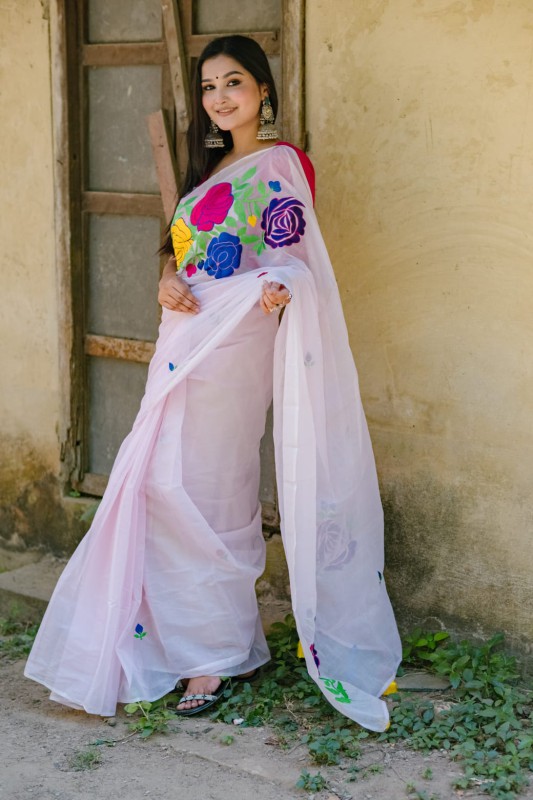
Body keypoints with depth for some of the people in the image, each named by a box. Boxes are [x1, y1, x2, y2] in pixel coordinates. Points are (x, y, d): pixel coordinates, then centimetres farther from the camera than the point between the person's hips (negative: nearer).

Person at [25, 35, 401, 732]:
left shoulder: (280, 164, -5)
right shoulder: (214, 167, 21)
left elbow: (290, 258, -12)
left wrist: (278, 289, -35)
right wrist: (168, 284, -1)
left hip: (233, 343, -8)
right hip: (186, 340, 9)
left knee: (200, 492, -7)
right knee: (168, 487, 9)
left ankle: (222, 654, 7)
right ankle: (211, 642, 21)